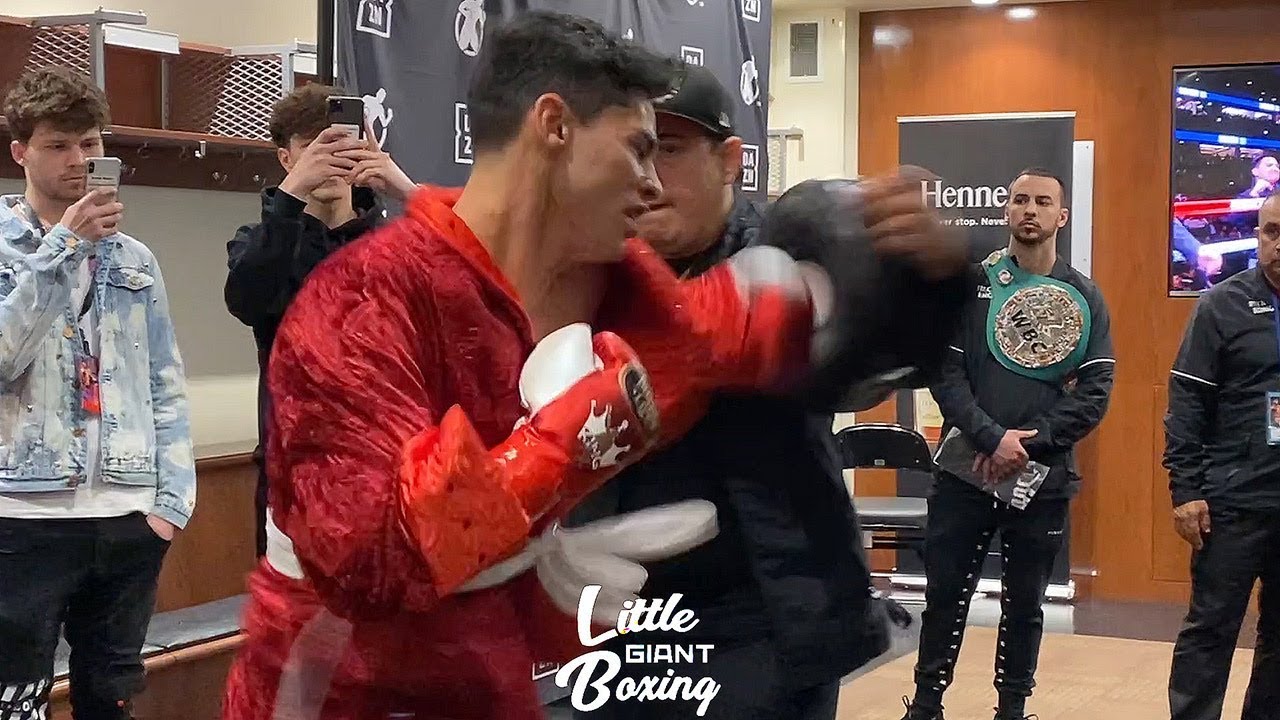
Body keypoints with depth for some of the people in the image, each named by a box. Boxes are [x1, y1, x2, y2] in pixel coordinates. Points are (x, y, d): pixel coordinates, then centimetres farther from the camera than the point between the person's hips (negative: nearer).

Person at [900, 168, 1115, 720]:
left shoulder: (1084, 298, 4)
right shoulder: (970, 284, 2)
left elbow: (1096, 391, -3)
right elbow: (944, 371, -5)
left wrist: (1028, 445, -13)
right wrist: (991, 439, -17)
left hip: (1043, 479, 1)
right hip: (964, 470, 0)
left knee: (1025, 603, 10)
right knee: (945, 596, 5)